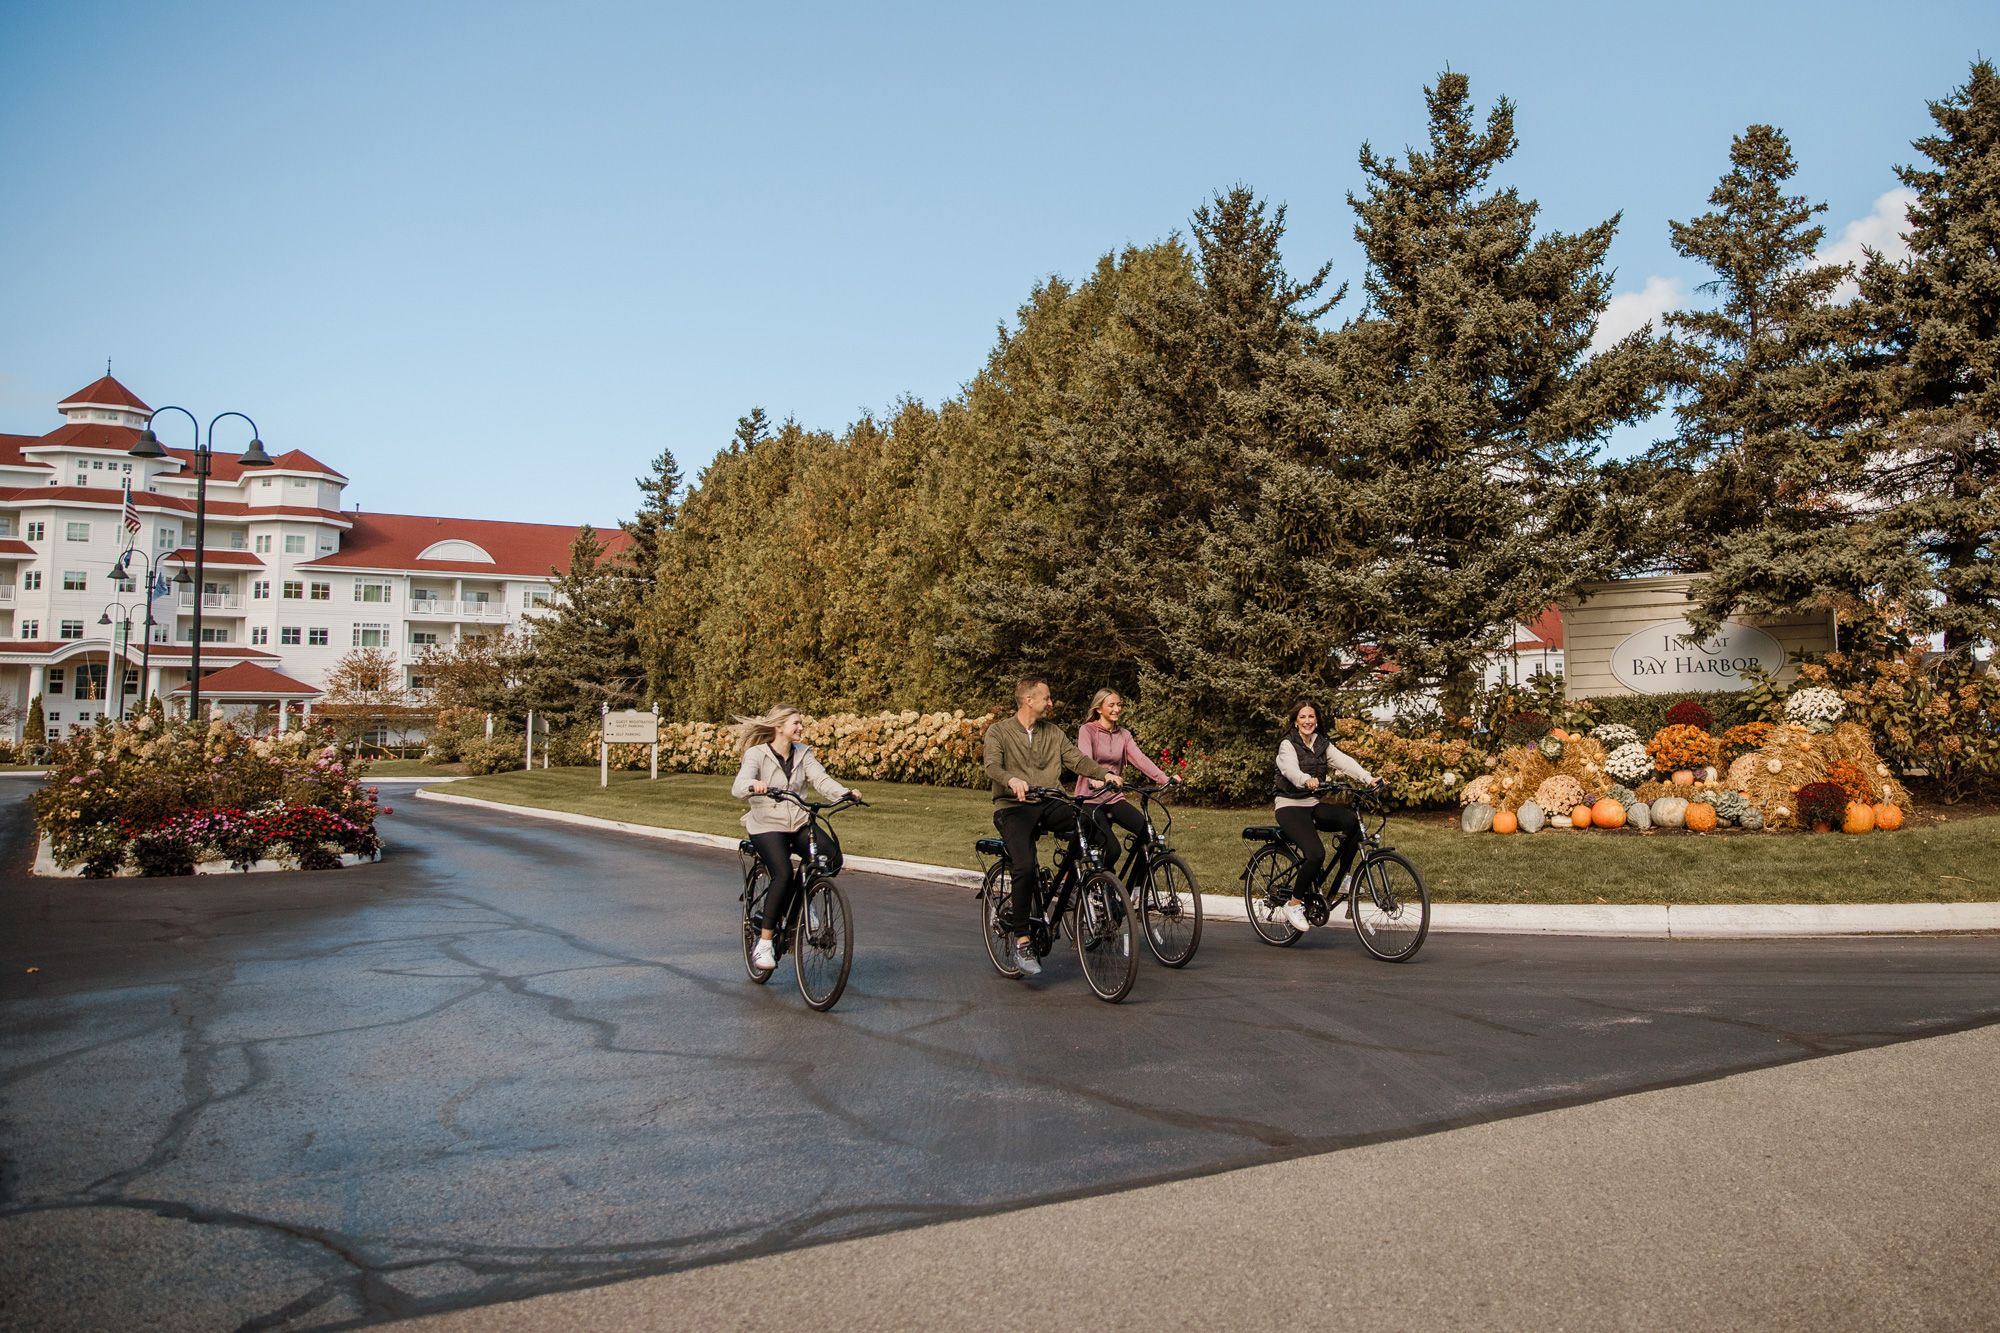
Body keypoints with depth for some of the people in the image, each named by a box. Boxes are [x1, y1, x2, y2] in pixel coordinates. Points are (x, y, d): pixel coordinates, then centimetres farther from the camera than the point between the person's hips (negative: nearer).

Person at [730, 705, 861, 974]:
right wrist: (754, 786, -47)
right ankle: (763, 944, -17)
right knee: (783, 874, -28)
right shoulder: (756, 754, -7)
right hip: (767, 826, -5)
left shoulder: (803, 753, 7)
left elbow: (821, 779, -7)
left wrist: (844, 792, -27)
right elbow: (738, 787, -22)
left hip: (798, 824, 5)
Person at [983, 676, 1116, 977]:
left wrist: (1104, 773, -14)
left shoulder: (1052, 732, 16)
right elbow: (992, 766, -15)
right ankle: (1022, 943, -15)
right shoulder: (999, 731, 2)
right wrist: (1012, 780, -38)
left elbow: (1076, 759, 5)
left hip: (1050, 805, 4)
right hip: (1013, 808, -4)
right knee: (1025, 868, -26)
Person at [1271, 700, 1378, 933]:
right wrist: (1306, 780, -50)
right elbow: (1291, 768, -28)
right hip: (1290, 806, -5)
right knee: (1316, 853, -28)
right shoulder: (1288, 744, -7)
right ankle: (1294, 904, -9)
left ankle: (1341, 876, -6)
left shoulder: (1323, 745, 11)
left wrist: (1368, 778, -24)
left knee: (1352, 819, -24)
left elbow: (1345, 761, -6)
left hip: (1313, 805, 5)